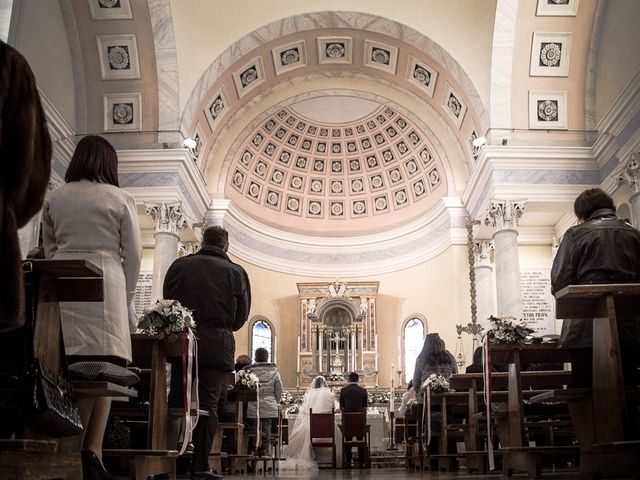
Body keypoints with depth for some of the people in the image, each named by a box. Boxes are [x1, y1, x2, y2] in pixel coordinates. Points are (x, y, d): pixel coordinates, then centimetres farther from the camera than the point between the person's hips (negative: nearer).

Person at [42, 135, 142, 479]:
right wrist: (125, 298, 12)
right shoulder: (120, 199, 7)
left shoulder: (55, 198, 15)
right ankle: (91, 451, -11)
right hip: (103, 283, -3)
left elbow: (49, 250, 18)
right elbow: (133, 255, 5)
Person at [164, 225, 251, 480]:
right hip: (217, 344, -1)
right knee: (207, 403, 2)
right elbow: (241, 315, 8)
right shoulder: (236, 272, 4)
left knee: (177, 400, 9)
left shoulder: (179, 265, 7)